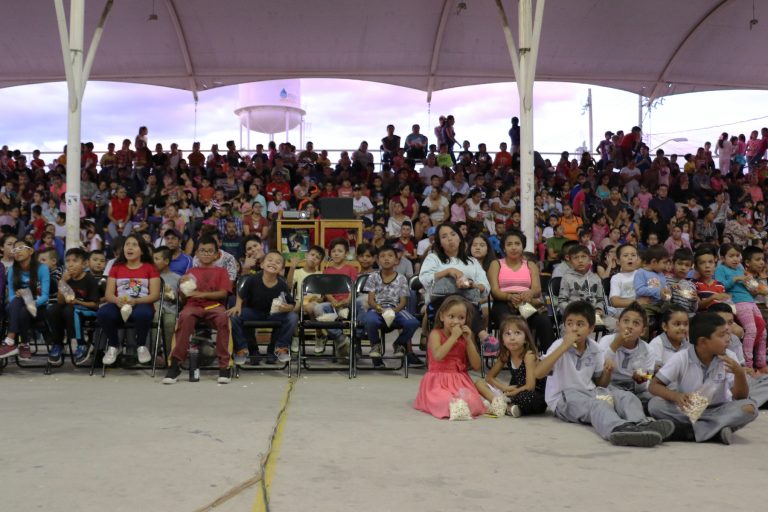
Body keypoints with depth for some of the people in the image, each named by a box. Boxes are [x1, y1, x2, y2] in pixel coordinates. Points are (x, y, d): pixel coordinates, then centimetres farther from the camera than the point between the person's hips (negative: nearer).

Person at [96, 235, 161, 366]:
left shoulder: (150, 268, 8)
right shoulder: (116, 267, 17)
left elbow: (155, 295, -1)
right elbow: (109, 294, 9)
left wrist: (135, 301, -18)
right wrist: (117, 300, -15)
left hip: (141, 305, -3)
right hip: (119, 306, 3)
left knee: (142, 314, -41)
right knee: (102, 313, -32)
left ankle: (141, 346, -9)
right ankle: (113, 346, -3)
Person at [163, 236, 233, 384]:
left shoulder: (221, 271, 18)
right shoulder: (191, 271, 22)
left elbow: (223, 293, 2)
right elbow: (183, 296, 16)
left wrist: (202, 294, -11)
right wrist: (182, 286, -6)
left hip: (214, 305, -1)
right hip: (193, 305, 1)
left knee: (223, 317, -38)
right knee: (185, 317, -37)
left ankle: (224, 365, -29)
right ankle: (175, 364, -30)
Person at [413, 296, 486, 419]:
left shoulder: (465, 337, 10)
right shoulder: (436, 334, -2)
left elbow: (476, 366, 3)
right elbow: (438, 356, -23)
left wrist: (469, 340, -5)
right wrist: (454, 337, -18)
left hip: (460, 381, 4)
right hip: (438, 382, -4)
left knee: (472, 402, -26)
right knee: (445, 402, -35)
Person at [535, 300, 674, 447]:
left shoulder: (594, 349, 8)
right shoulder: (559, 346, -8)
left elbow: (600, 384, 18)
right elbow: (538, 373, -24)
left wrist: (608, 372, -7)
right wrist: (564, 347, -25)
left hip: (590, 393, 7)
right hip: (563, 399, -7)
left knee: (625, 396, -15)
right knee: (597, 405, -35)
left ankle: (640, 425, -45)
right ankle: (618, 429, -67)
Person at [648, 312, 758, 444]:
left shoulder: (729, 358, -9)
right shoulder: (681, 358, -12)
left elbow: (741, 397, -9)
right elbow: (654, 385, -12)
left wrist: (740, 373, -28)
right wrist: (675, 396, -32)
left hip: (718, 411, 1)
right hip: (687, 411, -1)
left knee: (749, 407, -27)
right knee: (655, 404, -28)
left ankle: (690, 431, -29)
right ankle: (715, 430, -26)